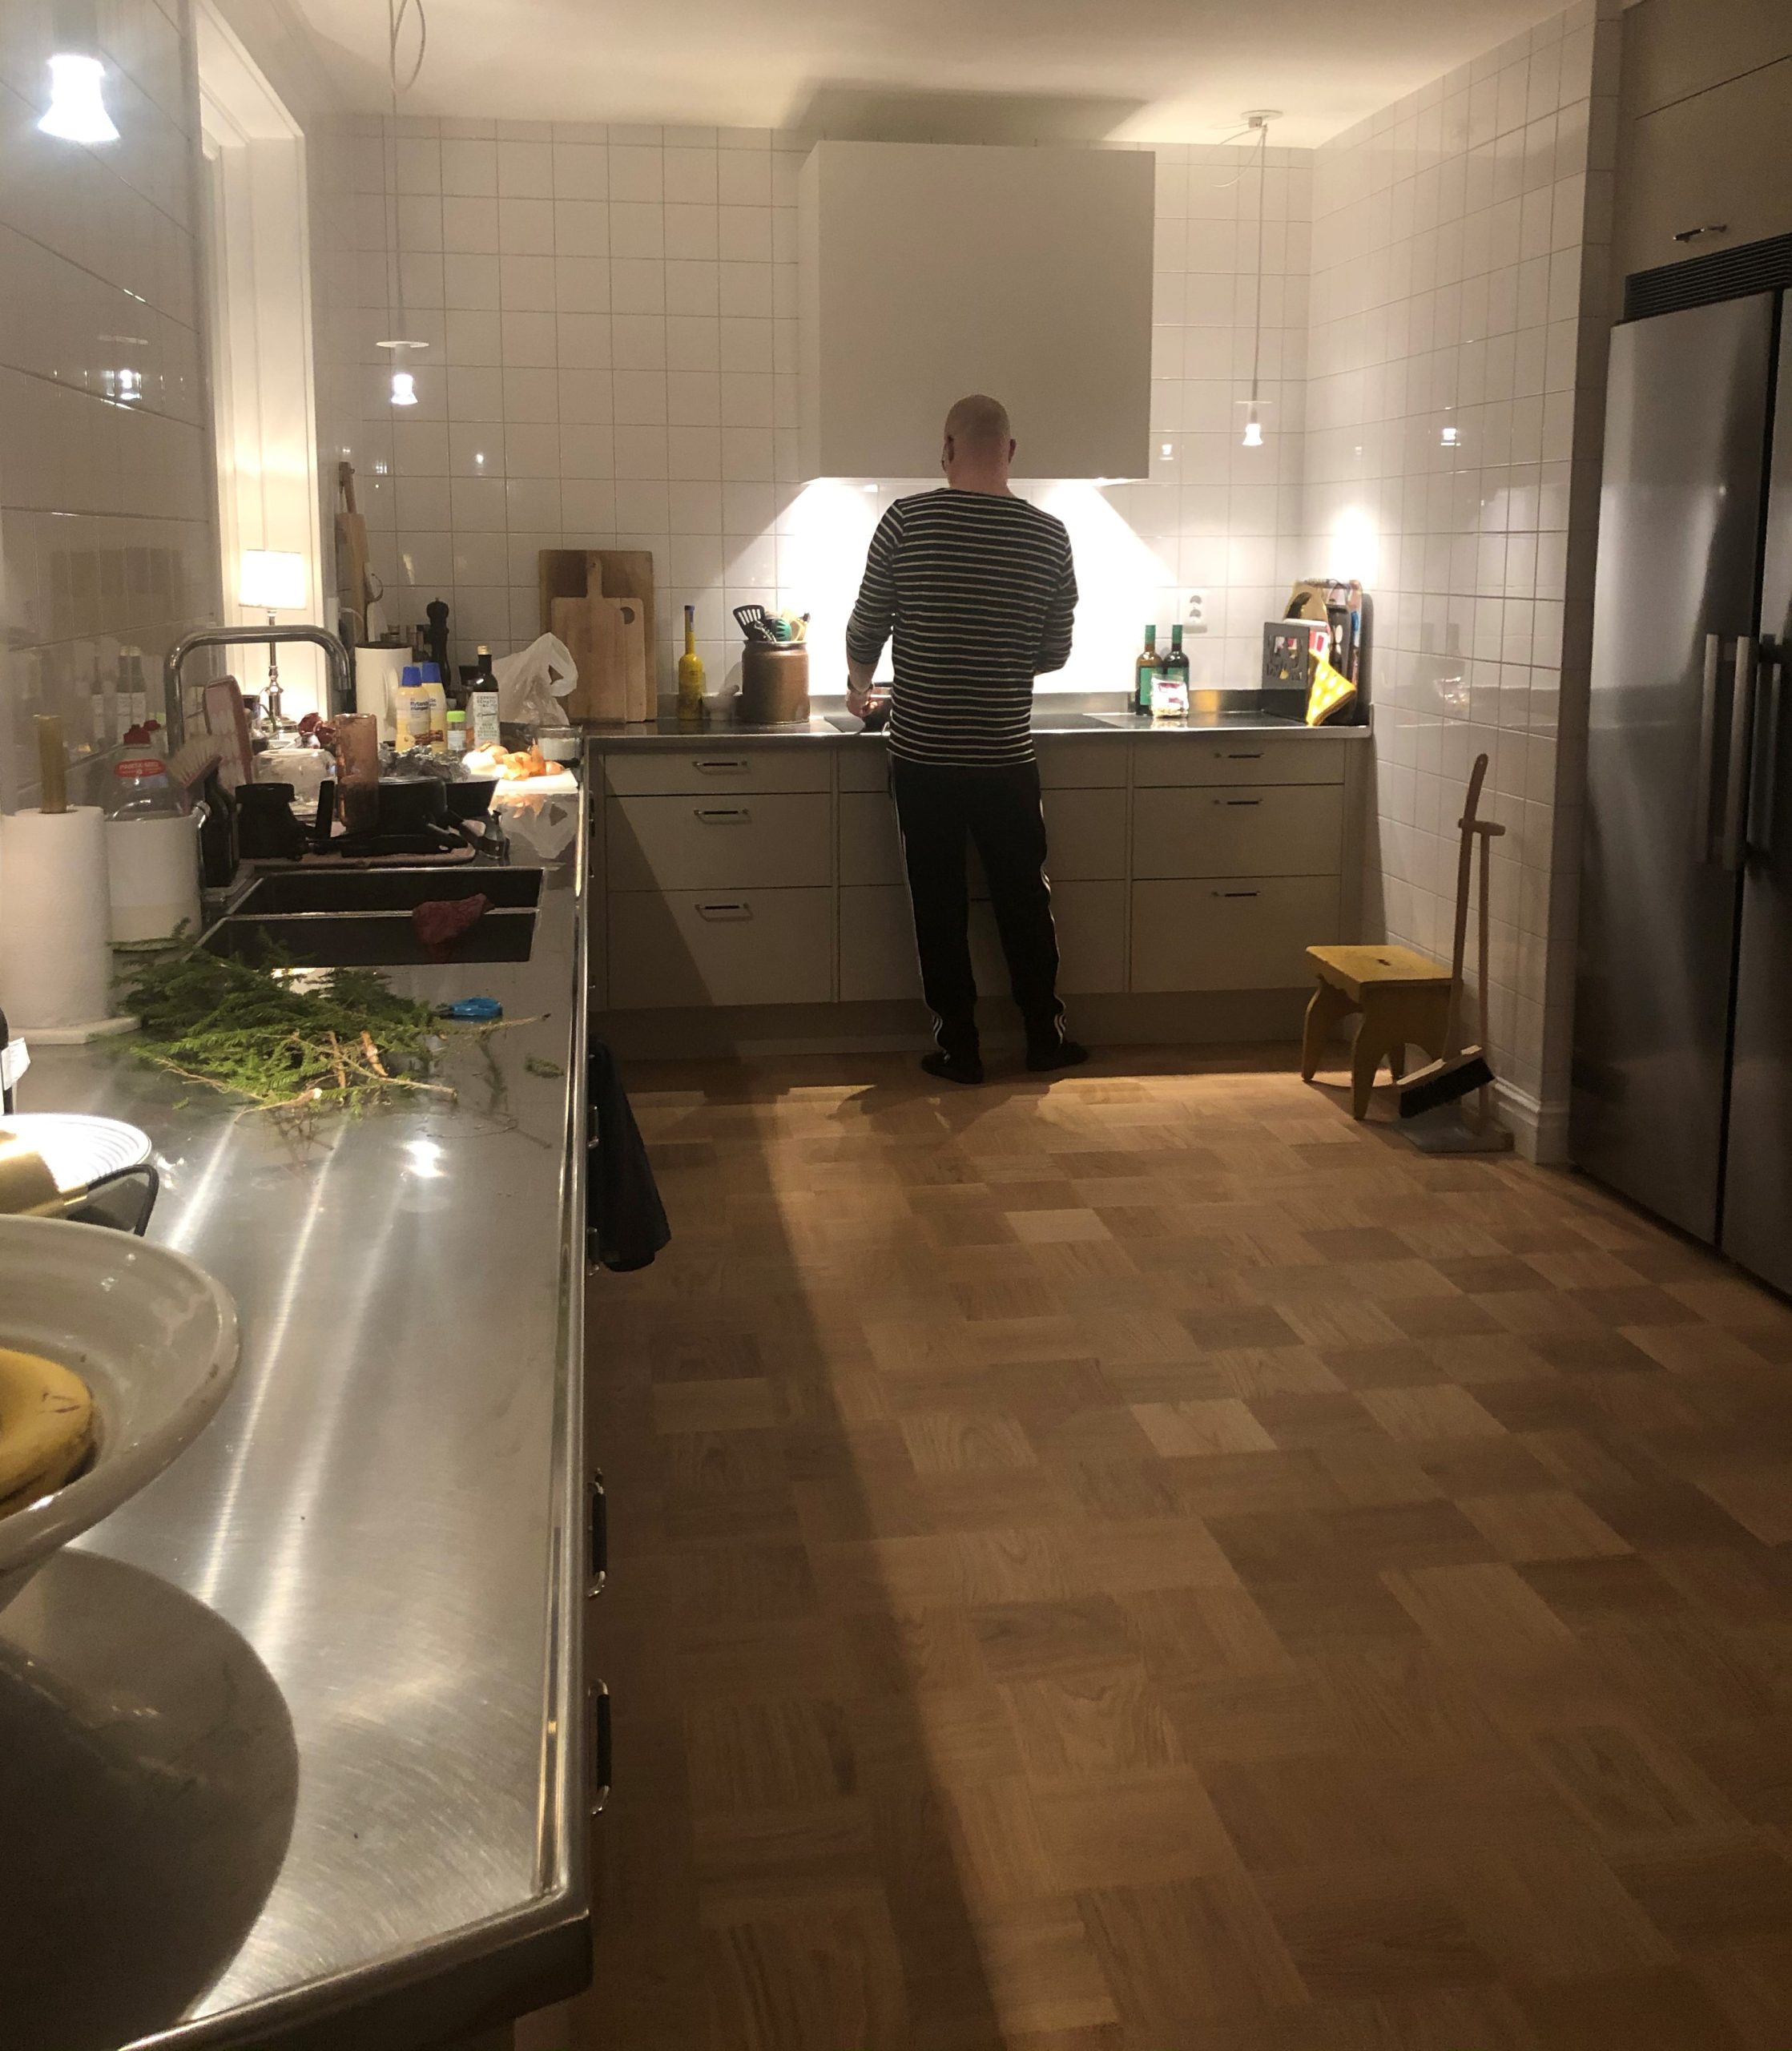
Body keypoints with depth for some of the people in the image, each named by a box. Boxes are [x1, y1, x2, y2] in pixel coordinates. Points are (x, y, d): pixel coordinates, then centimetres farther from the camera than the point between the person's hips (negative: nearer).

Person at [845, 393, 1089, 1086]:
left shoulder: (907, 520, -8)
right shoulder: (1049, 535, -2)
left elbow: (866, 629, -1)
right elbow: (1055, 652, 5)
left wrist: (858, 687, 20)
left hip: (922, 753, -1)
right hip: (1006, 754, 1)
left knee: (939, 902, 9)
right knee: (1024, 896, 15)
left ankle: (958, 1044, 15)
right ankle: (1045, 1034, 24)